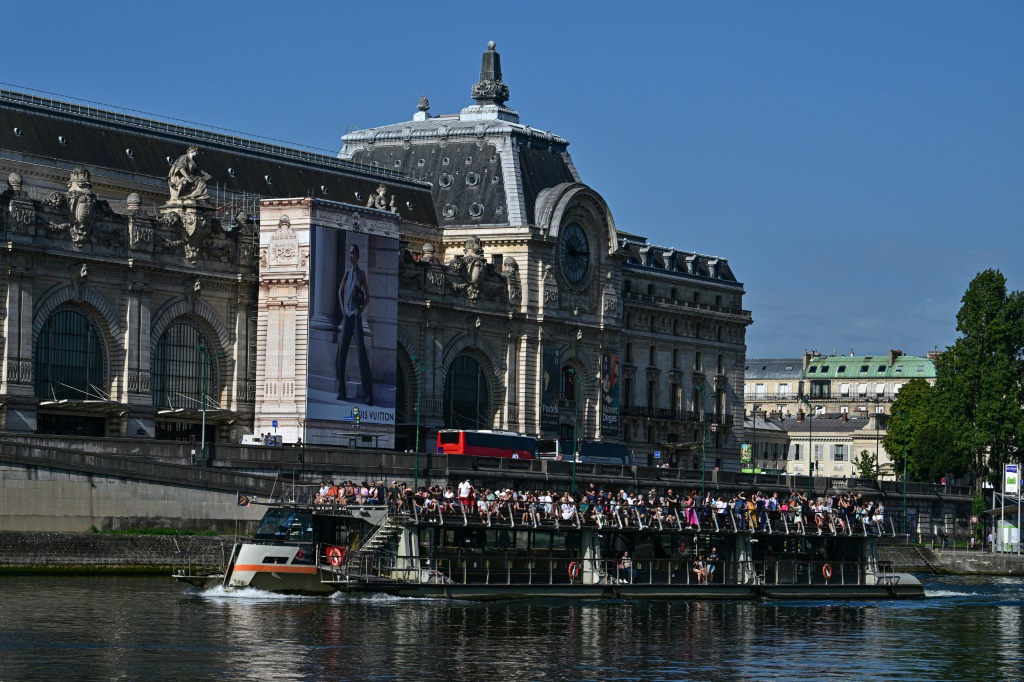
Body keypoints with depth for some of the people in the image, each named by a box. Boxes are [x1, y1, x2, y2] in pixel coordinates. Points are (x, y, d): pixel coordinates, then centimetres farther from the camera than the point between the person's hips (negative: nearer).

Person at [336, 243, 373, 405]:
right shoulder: (347, 273, 12)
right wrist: (342, 308, 8)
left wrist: (361, 311, -9)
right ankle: (342, 390, 12)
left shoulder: (361, 274, -1)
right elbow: (340, 291, 21)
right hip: (347, 315, 5)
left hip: (357, 316, -5)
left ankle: (368, 394, -16)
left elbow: (368, 297, 1)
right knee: (342, 351, 3)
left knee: (361, 352, -12)